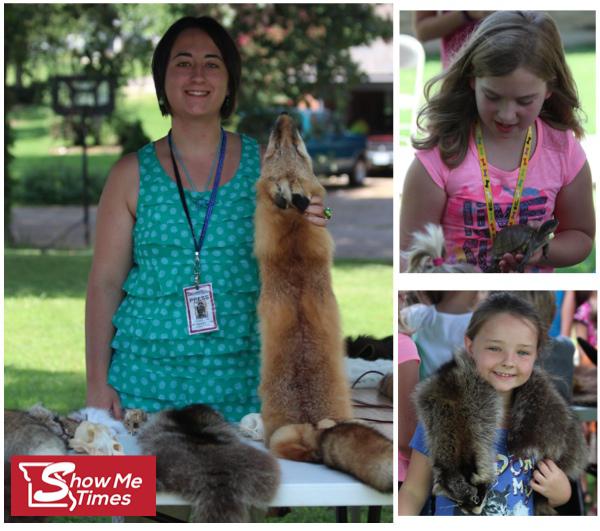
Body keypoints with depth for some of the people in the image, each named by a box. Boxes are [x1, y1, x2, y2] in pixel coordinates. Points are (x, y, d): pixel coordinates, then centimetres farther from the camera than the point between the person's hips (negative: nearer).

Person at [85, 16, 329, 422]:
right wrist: (98, 381, -3)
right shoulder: (132, 175, 3)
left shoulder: (265, 165, 4)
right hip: (146, 380, -1)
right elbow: (105, 282, 4)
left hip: (242, 381, 1)